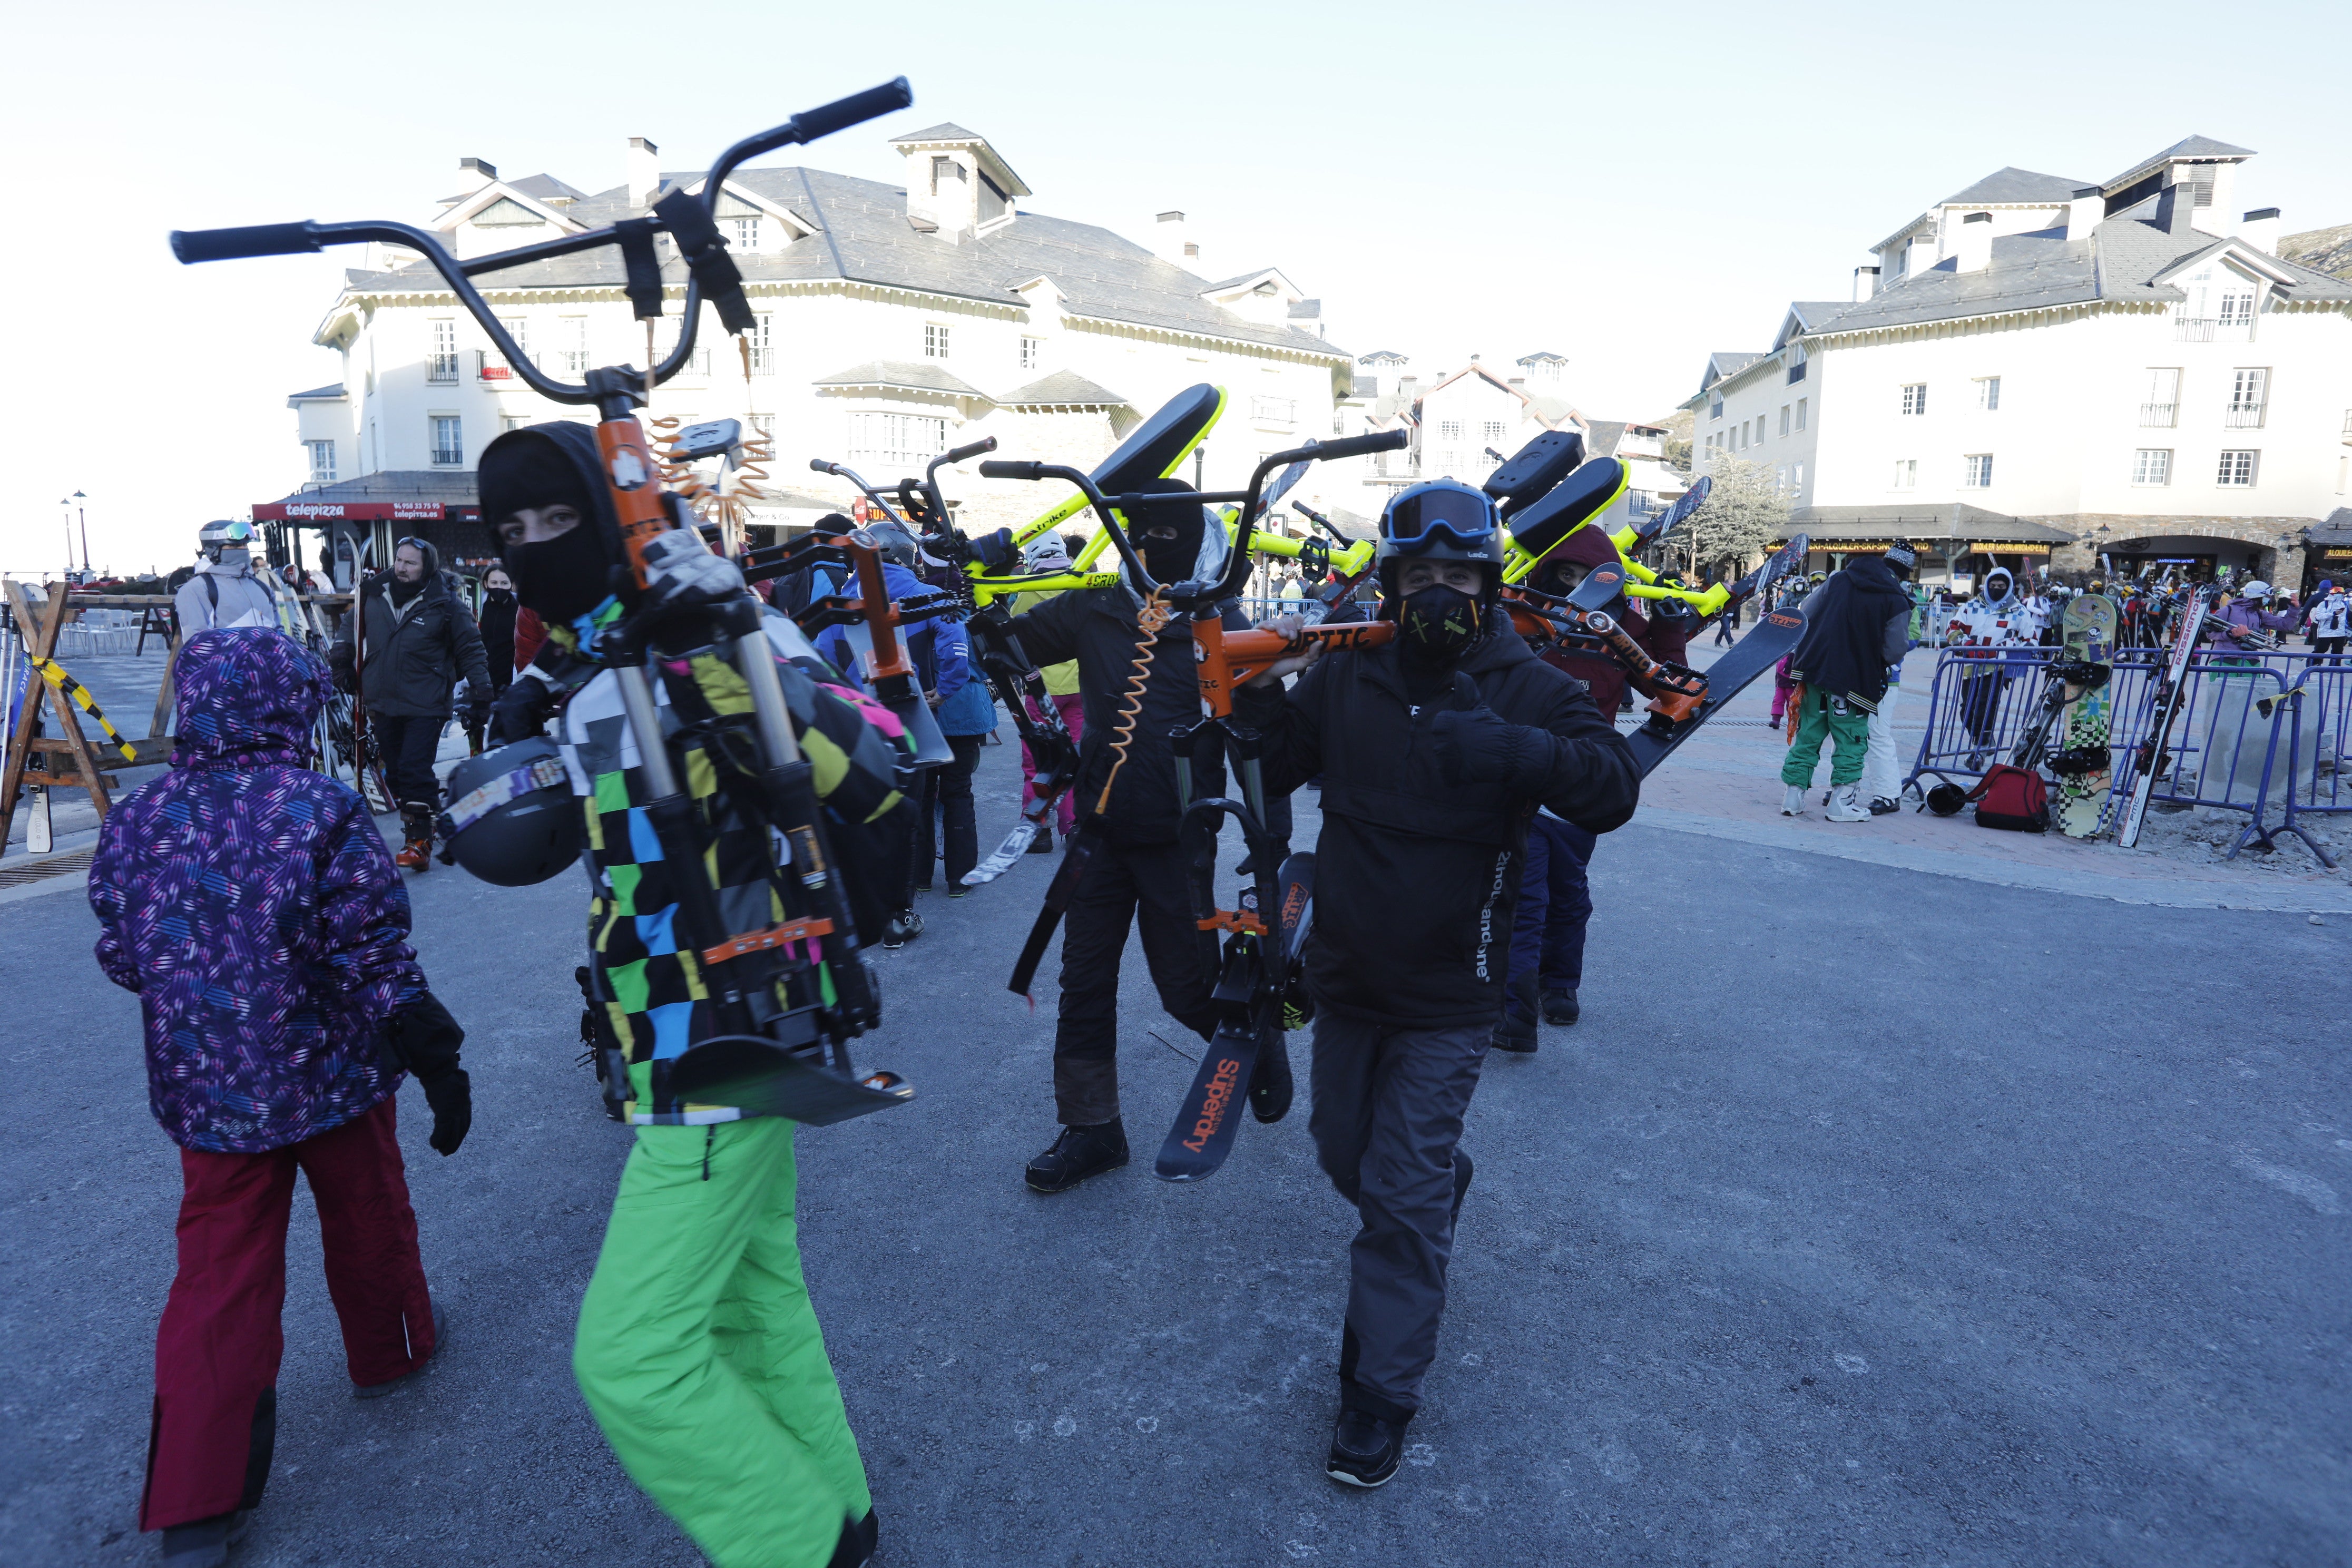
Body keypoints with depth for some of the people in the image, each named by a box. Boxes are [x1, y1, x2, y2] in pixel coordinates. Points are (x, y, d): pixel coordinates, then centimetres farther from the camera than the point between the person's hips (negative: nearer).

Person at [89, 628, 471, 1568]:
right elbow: (374, 960, -18)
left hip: (204, 1094, 4)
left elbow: (124, 961, 7)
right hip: (331, 1077, -3)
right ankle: (390, 1348, 45)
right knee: (366, 1217, 21)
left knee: (217, 1277, 11)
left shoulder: (135, 823, -2)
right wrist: (437, 1060, -12)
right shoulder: (323, 814, -17)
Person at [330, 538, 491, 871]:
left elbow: (470, 651, -2)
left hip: (425, 706, -5)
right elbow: (351, 626, 26)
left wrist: (481, 697, -5)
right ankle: (418, 825, 23)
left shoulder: (446, 605, -7)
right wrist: (340, 662, 17)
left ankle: (419, 841, -8)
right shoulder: (374, 596, 5)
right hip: (383, 703, 5)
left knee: (415, 771, -12)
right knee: (396, 772, 10)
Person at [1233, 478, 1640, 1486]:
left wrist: (1511, 750, -38)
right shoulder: (1345, 679, -2)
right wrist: (1259, 696, -17)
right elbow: (1273, 771, 2)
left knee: (1401, 1198, 0)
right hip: (1345, 983, 4)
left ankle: (1382, 1394, 19)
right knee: (1345, 1154, 23)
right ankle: (1440, 1184, 55)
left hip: (1446, 1003, -4)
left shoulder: (1527, 691, -9)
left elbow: (1613, 790, -21)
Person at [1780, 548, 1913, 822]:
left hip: (1814, 668, 4)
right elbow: (1894, 653, -6)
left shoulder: (1838, 580, 5)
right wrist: (1871, 653, 14)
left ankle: (1794, 792, 12)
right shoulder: (1897, 601, -6)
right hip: (1854, 679, -4)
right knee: (1851, 739, 8)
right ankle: (1842, 801, 8)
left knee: (1809, 732, 12)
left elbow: (1805, 616, 11)